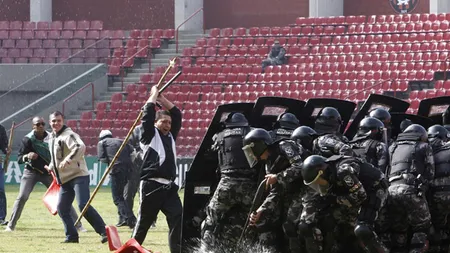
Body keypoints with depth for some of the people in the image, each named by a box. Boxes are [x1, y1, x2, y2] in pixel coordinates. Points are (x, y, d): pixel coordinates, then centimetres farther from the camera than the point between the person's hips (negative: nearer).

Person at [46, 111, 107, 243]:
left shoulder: (68, 135, -12)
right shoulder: (53, 138, 18)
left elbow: (80, 147, -32)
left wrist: (68, 160, -41)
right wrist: (51, 167, 25)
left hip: (78, 176, -9)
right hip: (65, 179, 9)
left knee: (83, 205, -21)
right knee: (62, 208, 3)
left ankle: (104, 231, -17)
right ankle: (71, 236, 11)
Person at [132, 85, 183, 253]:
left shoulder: (171, 136, 22)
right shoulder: (150, 135, 5)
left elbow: (177, 114, 23)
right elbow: (148, 113, -4)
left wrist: (162, 99, 20)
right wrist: (154, 94, 8)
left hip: (169, 187, 6)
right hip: (151, 185, -6)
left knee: (177, 217, -10)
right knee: (144, 220, 1)